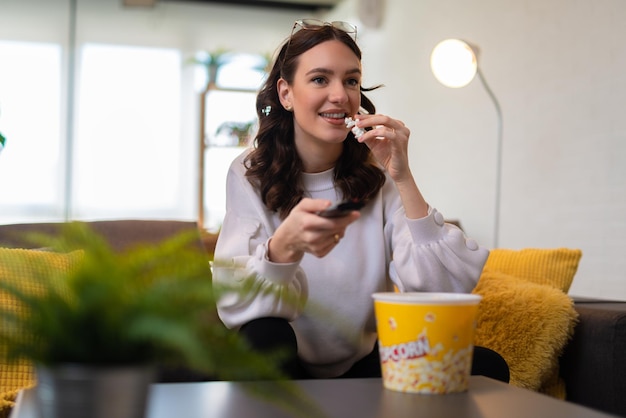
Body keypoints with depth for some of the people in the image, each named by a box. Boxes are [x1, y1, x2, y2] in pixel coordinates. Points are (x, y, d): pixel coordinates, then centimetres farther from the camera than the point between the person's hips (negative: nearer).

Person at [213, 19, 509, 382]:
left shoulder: (377, 175, -7)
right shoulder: (250, 175, -9)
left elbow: (447, 288, -18)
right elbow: (233, 303, -21)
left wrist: (403, 178, -26)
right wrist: (285, 245, -41)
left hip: (364, 366, 1)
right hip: (279, 368, -1)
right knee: (265, 336, -34)